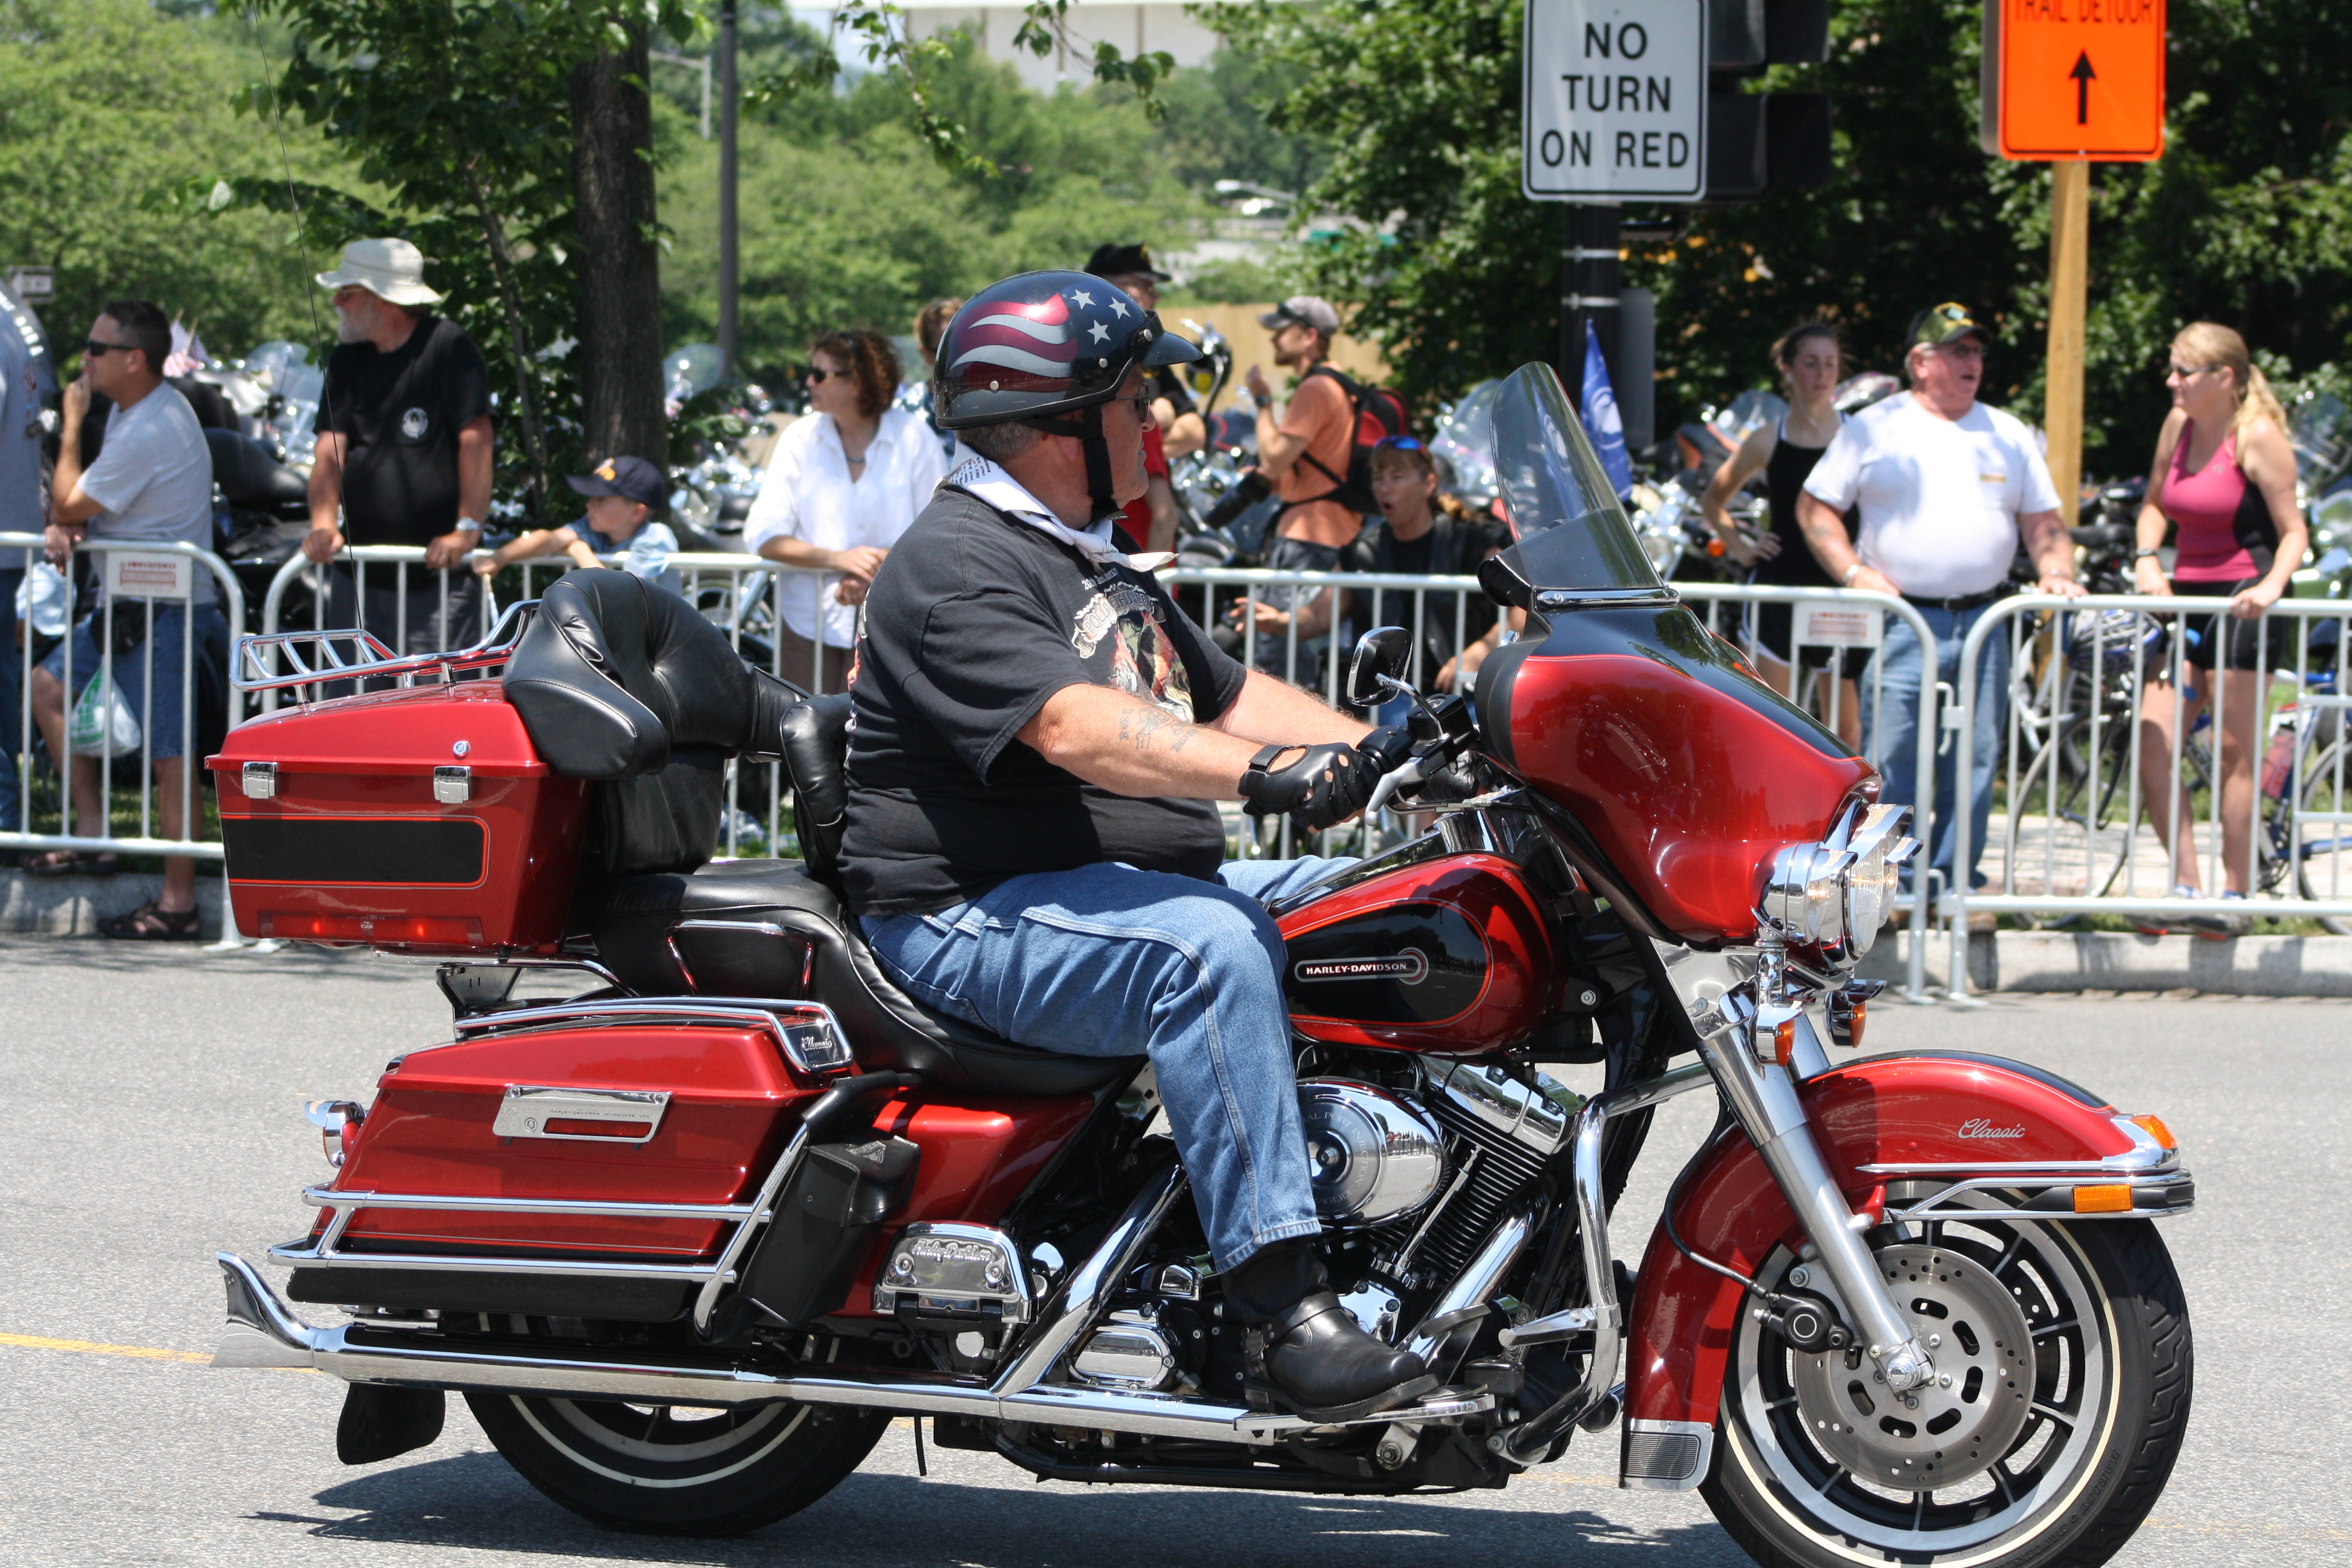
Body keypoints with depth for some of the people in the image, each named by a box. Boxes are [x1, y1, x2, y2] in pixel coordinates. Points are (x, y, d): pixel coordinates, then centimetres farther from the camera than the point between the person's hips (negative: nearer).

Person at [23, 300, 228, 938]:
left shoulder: (147, 434, -23)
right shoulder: (136, 408, 10)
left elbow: (69, 504, -14)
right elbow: (86, 502, 18)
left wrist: (71, 425, -4)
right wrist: (69, 524, -4)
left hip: (164, 613, -11)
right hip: (128, 604, 11)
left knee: (169, 754, -8)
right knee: (48, 686, 17)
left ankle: (177, 903, -6)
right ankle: (92, 833, 20)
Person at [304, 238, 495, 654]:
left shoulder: (448, 347, -6)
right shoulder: (347, 359, 12)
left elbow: (476, 441, -13)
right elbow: (331, 449, 4)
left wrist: (468, 529, -21)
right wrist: (323, 524, -13)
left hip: (438, 575, -6)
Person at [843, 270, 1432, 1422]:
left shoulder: (1093, 563, 22)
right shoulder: (957, 568, -13)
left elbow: (1225, 696, 24)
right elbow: (1075, 726, -29)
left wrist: (1390, 755, 10)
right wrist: (1263, 773, -40)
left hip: (1134, 886, 10)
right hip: (973, 923, -10)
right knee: (1208, 949, -35)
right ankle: (1278, 1301, -37)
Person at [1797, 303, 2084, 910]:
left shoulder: (2007, 435, 15)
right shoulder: (1874, 429, 6)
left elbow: (2043, 522, 17)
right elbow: (1814, 507, 6)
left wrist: (2057, 574, -3)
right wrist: (1854, 572, -8)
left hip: (1983, 621, 3)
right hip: (1901, 619, -3)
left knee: (1976, 757, 2)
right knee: (1891, 754, -7)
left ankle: (1956, 881, 9)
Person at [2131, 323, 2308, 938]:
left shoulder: (2257, 436, -10)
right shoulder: (2178, 425, 9)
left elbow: (2293, 531, -9)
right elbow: (2155, 506, 23)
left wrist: (2272, 585, -26)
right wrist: (2146, 560, 5)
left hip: (2240, 601, -7)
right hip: (2186, 599, 7)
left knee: (2235, 754, -2)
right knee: (2149, 744, -3)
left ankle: (2234, 898, 6)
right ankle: (2185, 884, 6)